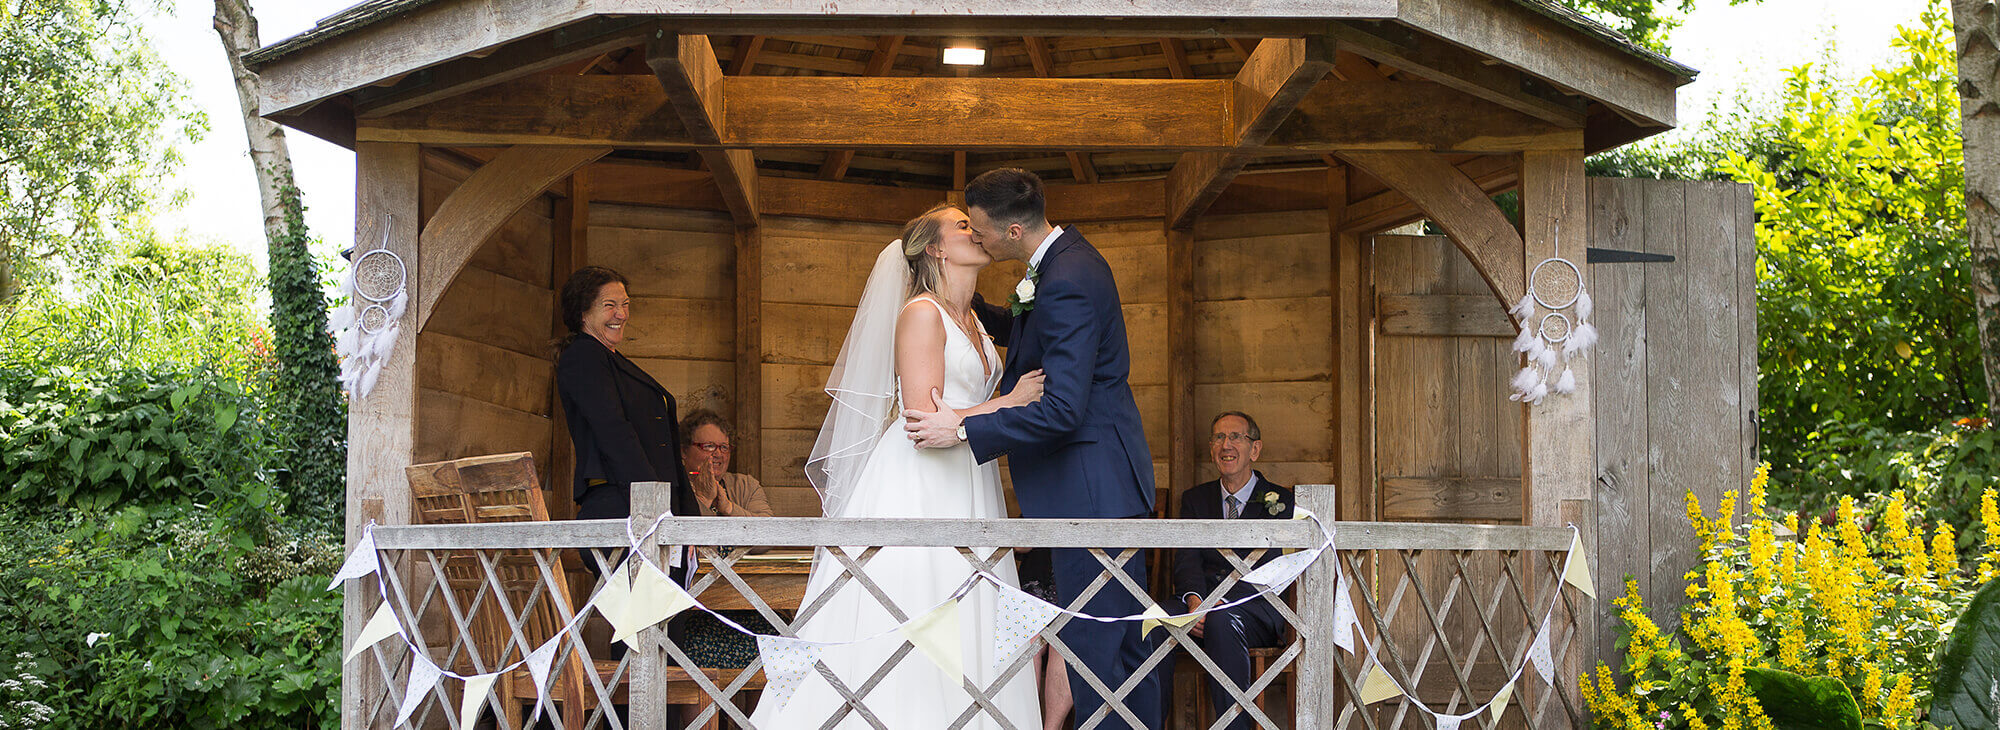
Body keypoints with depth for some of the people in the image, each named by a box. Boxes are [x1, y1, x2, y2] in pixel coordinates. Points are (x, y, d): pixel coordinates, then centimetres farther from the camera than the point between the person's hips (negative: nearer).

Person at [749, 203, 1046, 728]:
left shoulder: (970, 321, 18)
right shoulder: (923, 313, -8)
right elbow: (925, 420, -15)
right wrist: (1011, 401, -11)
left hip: (965, 492, 8)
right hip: (917, 492, -8)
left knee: (960, 646, 2)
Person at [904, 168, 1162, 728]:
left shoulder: (1067, 283, -22)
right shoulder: (1067, 255, 10)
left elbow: (1062, 409, -27)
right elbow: (1031, 334, 29)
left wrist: (962, 431, -23)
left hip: (1091, 489, -11)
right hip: (1104, 487, 11)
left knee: (1095, 648, -5)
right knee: (1126, 636, 16)